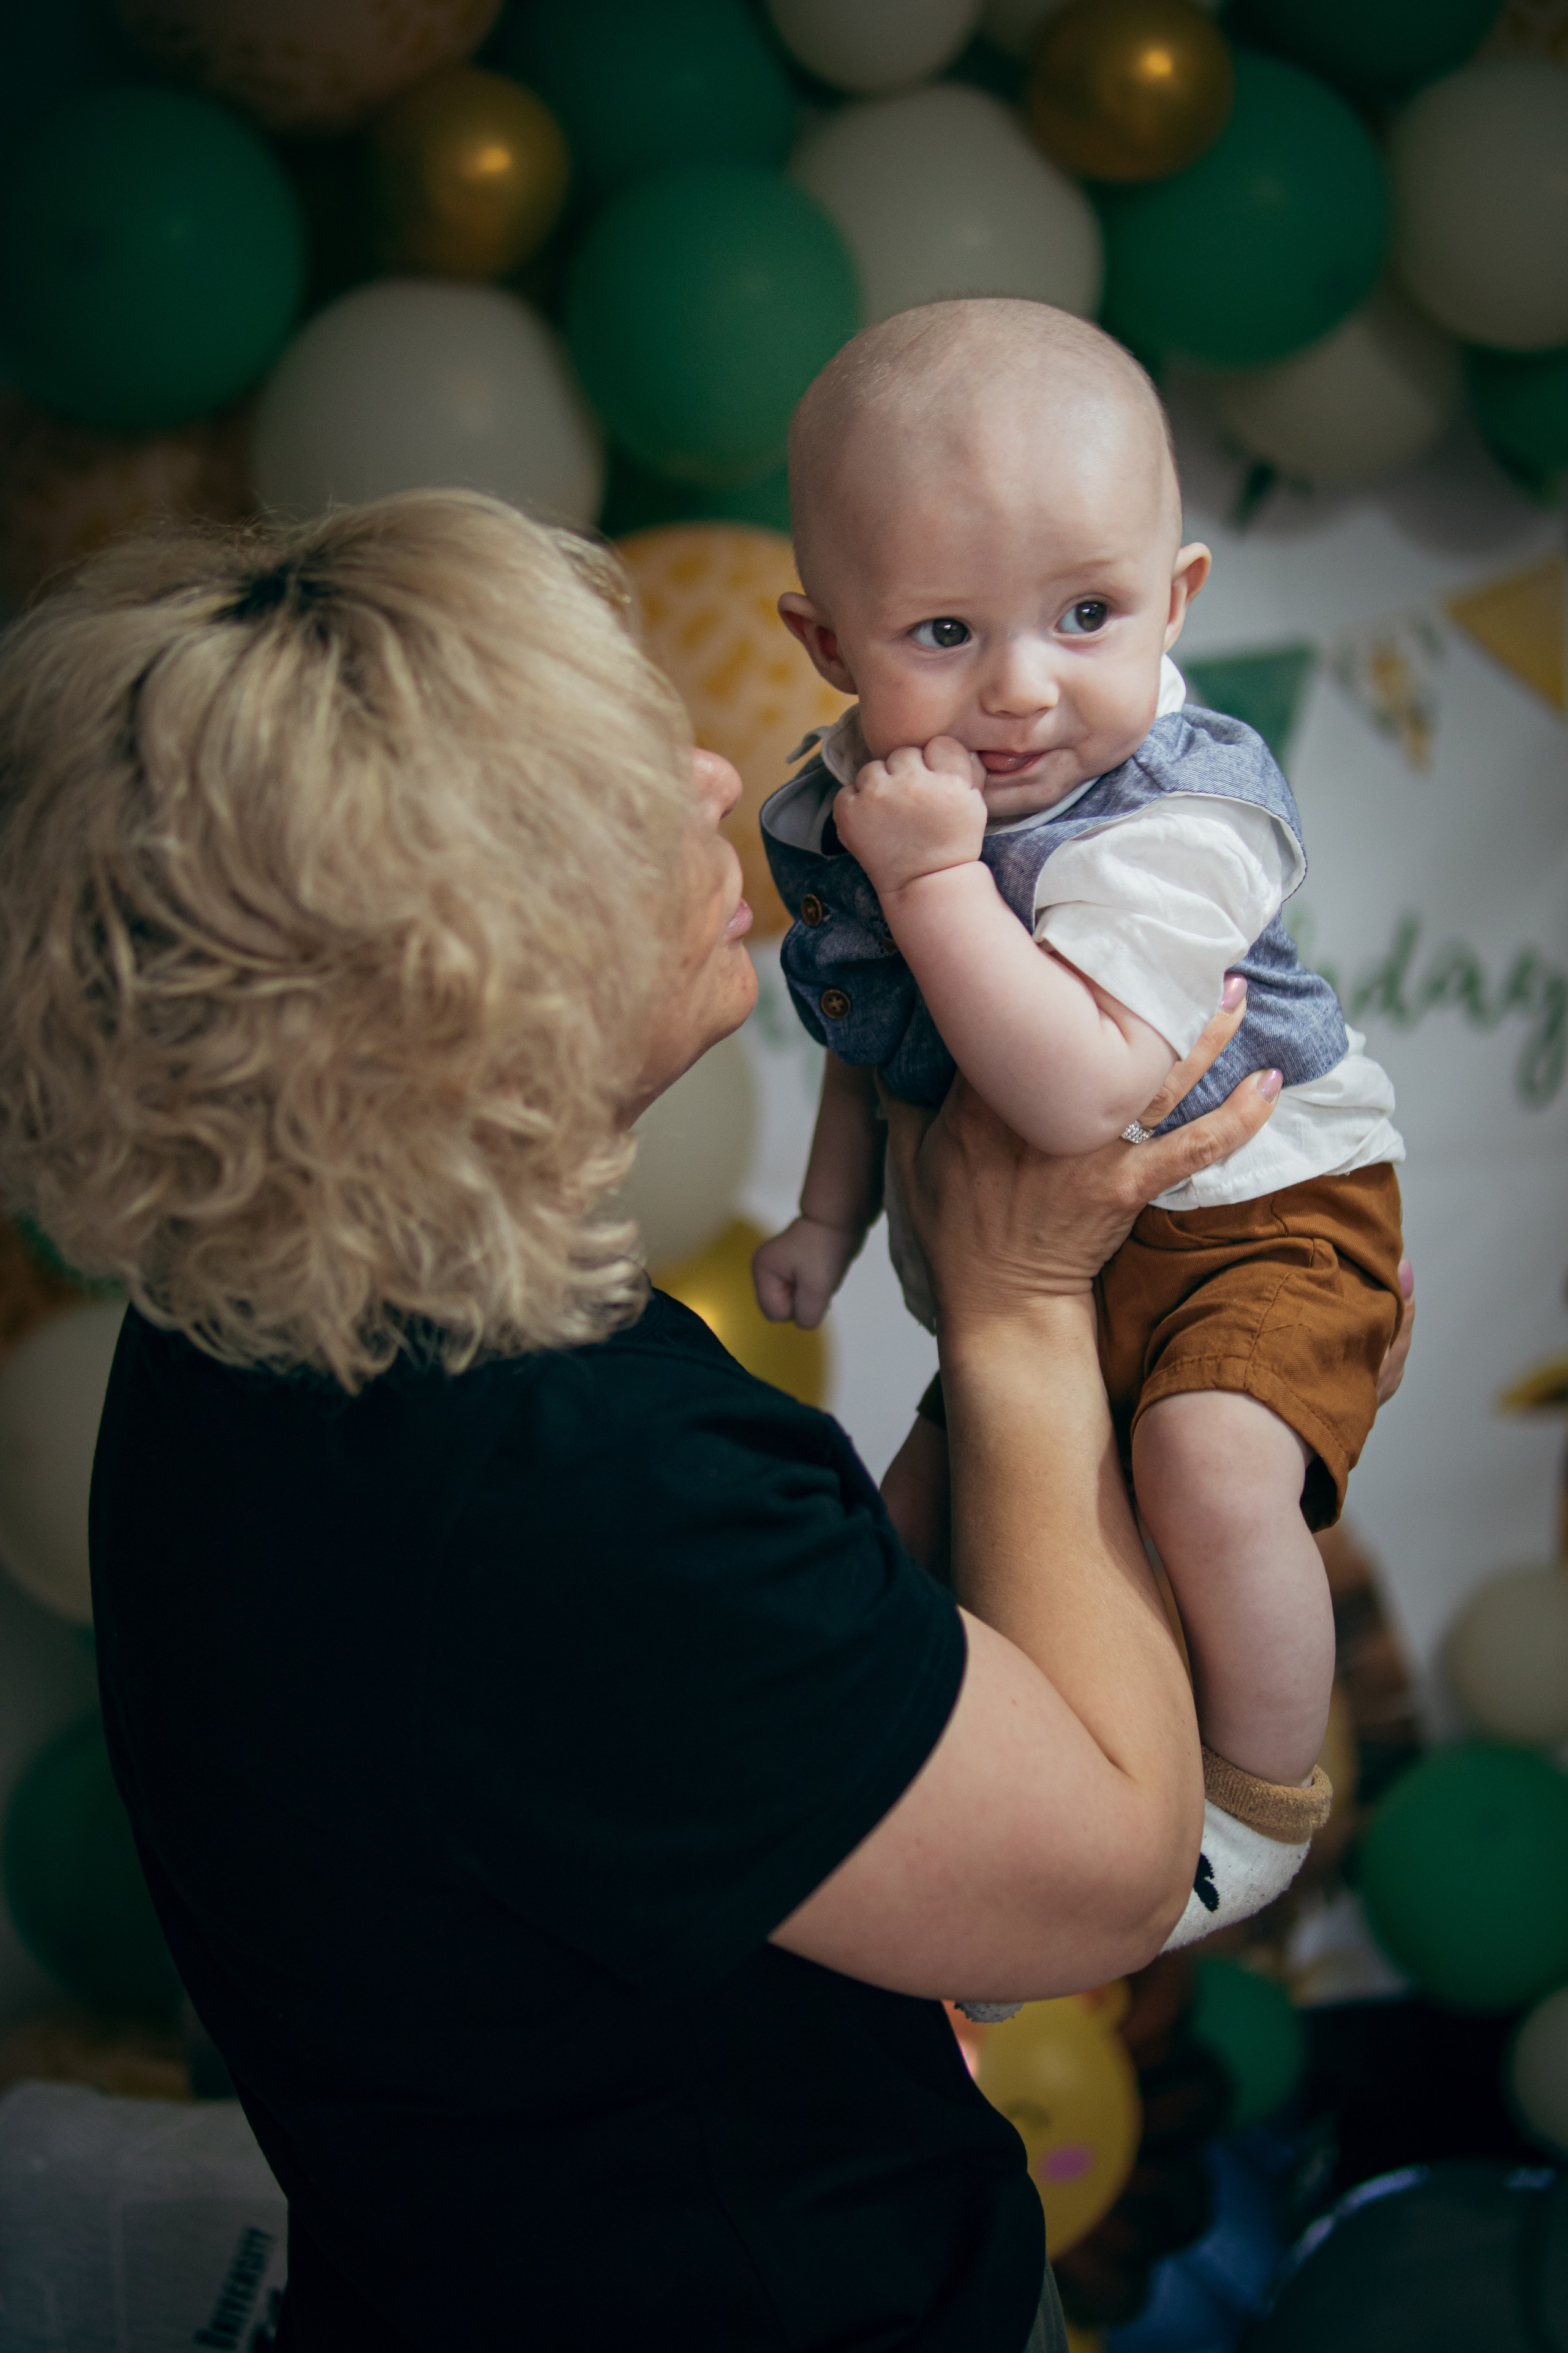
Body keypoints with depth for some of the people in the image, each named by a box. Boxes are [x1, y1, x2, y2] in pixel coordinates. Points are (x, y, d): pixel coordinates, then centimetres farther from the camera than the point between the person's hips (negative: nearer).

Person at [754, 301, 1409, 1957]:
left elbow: (1082, 1098, -43)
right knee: (924, 1525, 15)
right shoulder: (855, 801, -8)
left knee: (1207, 1453, -33)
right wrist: (833, 1215, 10)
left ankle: (1258, 1805, -7)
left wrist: (936, 878, -40)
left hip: (1246, 1212, -7)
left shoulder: (1175, 824, -31)